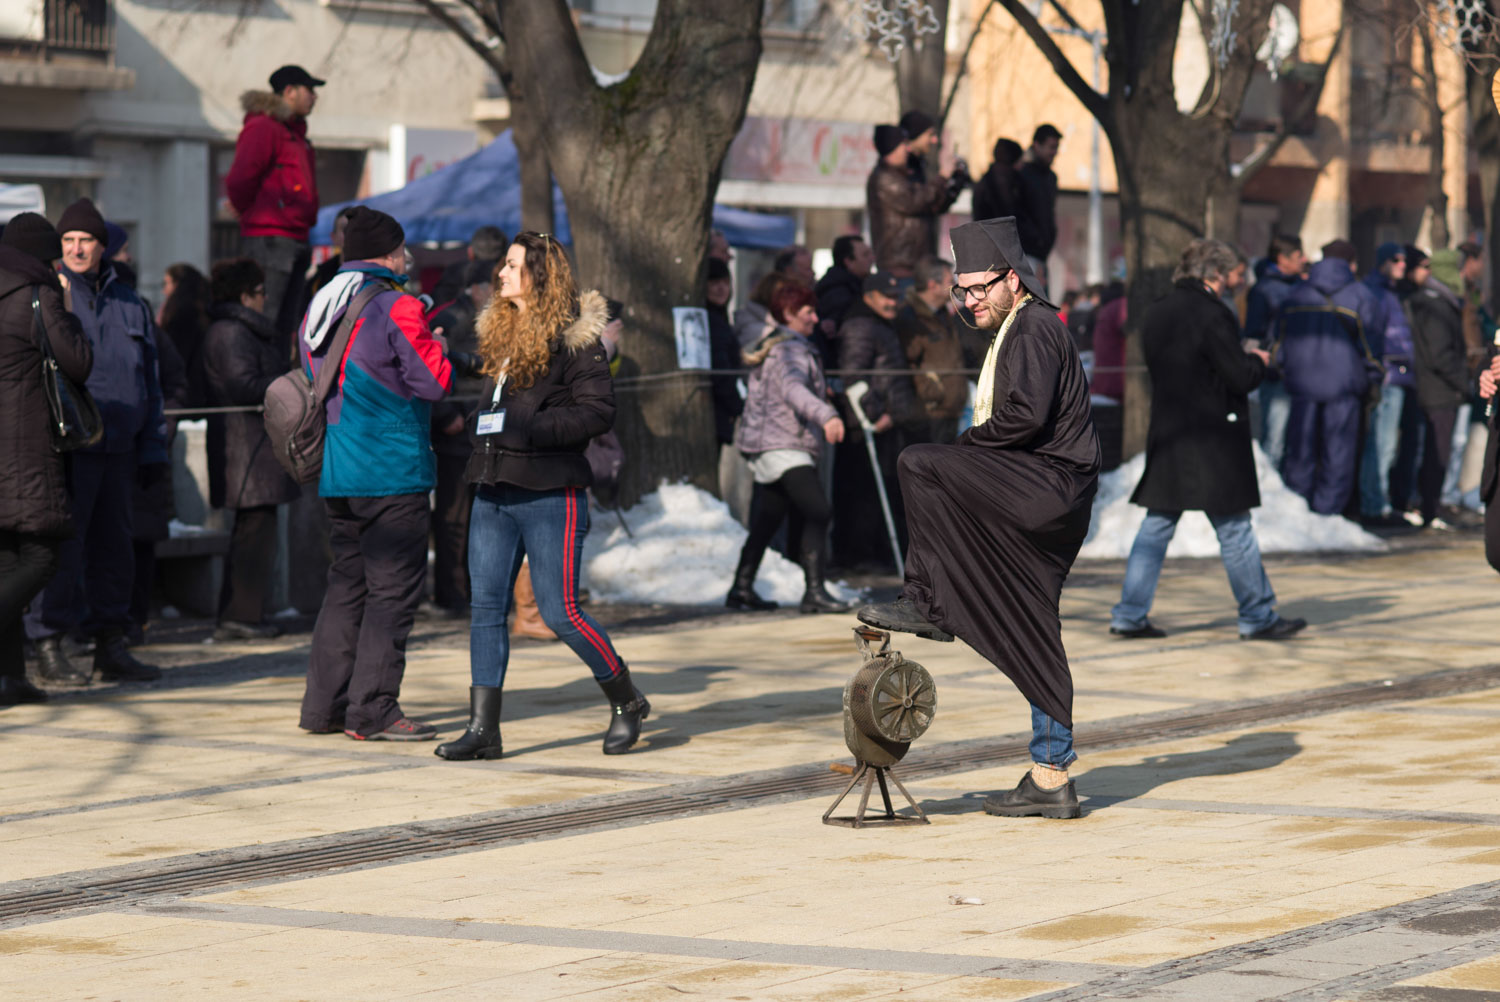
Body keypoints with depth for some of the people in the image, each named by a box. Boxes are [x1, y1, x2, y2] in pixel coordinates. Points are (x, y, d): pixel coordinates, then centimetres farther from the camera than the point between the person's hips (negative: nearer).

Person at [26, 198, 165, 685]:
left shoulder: (130, 306, 15)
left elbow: (149, 383, 20)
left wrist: (153, 449, 17)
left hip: (119, 448, 5)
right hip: (65, 446, -5)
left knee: (115, 545, 9)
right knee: (63, 546, -8)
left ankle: (109, 644, 16)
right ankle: (49, 644, -1)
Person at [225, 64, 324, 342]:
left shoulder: (295, 133, 21)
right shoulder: (263, 128, -9)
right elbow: (239, 181, -17)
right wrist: (252, 215, -3)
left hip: (296, 241, 10)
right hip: (269, 240, -10)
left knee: (286, 325, 10)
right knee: (264, 320, -13)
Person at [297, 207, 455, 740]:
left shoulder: (318, 310, 12)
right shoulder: (396, 308, -12)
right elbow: (435, 381, -12)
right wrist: (432, 343, 8)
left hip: (335, 472, 8)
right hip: (393, 471, -8)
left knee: (346, 584, 15)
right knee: (393, 590, -3)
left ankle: (324, 704, 16)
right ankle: (372, 711, -5)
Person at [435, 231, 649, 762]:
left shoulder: (573, 337, -9)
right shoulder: (499, 331, 14)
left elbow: (598, 411, -15)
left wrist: (526, 429, -20)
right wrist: (483, 427, 7)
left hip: (549, 497, -7)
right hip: (493, 493, 7)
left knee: (560, 612, -4)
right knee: (486, 607, 2)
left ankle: (626, 700, 17)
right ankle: (483, 728, 4)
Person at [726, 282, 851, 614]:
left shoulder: (772, 346, 20)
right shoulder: (791, 350, -13)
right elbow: (793, 387, -33)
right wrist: (826, 415, -47)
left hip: (766, 446, 11)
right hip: (783, 446, -11)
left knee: (768, 519, 18)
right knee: (817, 510, -20)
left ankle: (741, 588, 24)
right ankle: (814, 592, -29)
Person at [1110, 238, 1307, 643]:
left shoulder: (1156, 313, 9)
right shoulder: (1211, 314, -16)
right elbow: (1241, 378, -17)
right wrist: (1257, 362, 6)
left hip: (1167, 437, 7)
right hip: (1212, 440, -7)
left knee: (1157, 526, 10)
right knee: (1234, 530, 1)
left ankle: (1130, 614, 7)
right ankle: (1257, 617, 9)